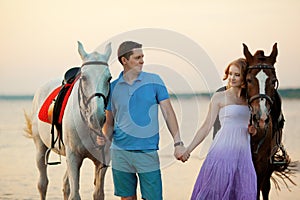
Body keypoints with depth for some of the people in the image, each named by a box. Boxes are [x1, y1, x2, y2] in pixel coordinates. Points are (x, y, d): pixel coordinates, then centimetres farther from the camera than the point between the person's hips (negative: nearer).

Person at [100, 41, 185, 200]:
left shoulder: (154, 81, 2)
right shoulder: (113, 87, 5)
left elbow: (168, 112, 1)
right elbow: (109, 122, 12)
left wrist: (178, 142, -8)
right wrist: (104, 138, -10)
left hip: (148, 152, -1)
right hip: (120, 153, 2)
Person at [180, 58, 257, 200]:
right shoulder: (219, 98, 2)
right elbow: (207, 126, 0)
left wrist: (253, 129, 0)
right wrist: (188, 150, -6)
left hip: (244, 152, 4)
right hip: (223, 150, -4)